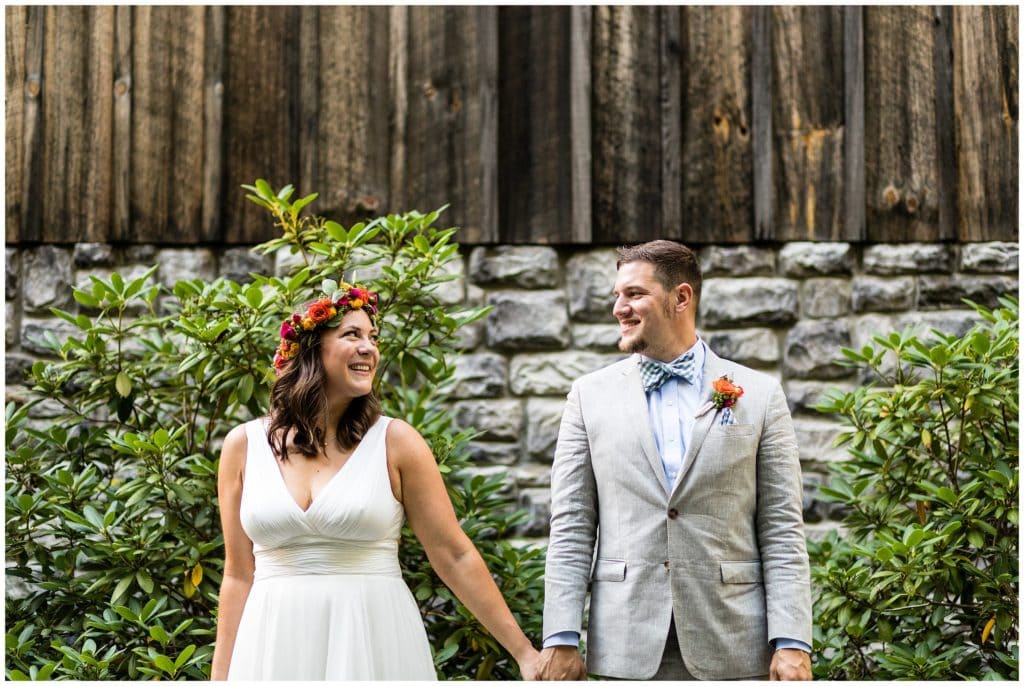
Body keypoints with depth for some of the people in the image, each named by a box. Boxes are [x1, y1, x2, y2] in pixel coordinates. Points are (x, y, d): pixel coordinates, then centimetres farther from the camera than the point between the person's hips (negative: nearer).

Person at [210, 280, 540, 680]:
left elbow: (455, 557, 0)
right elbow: (239, 574, 7)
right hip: (275, 646, 1)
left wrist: (523, 652, -2)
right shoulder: (244, 445, 2)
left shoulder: (394, 441, -3)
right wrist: (221, 676, 5)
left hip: (375, 643, -1)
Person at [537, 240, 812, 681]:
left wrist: (792, 642, -6)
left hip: (730, 645, -1)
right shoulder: (591, 395, 7)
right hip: (628, 645, 1)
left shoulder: (759, 395, 4)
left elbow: (782, 529, 2)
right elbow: (570, 528, 4)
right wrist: (561, 638, -3)